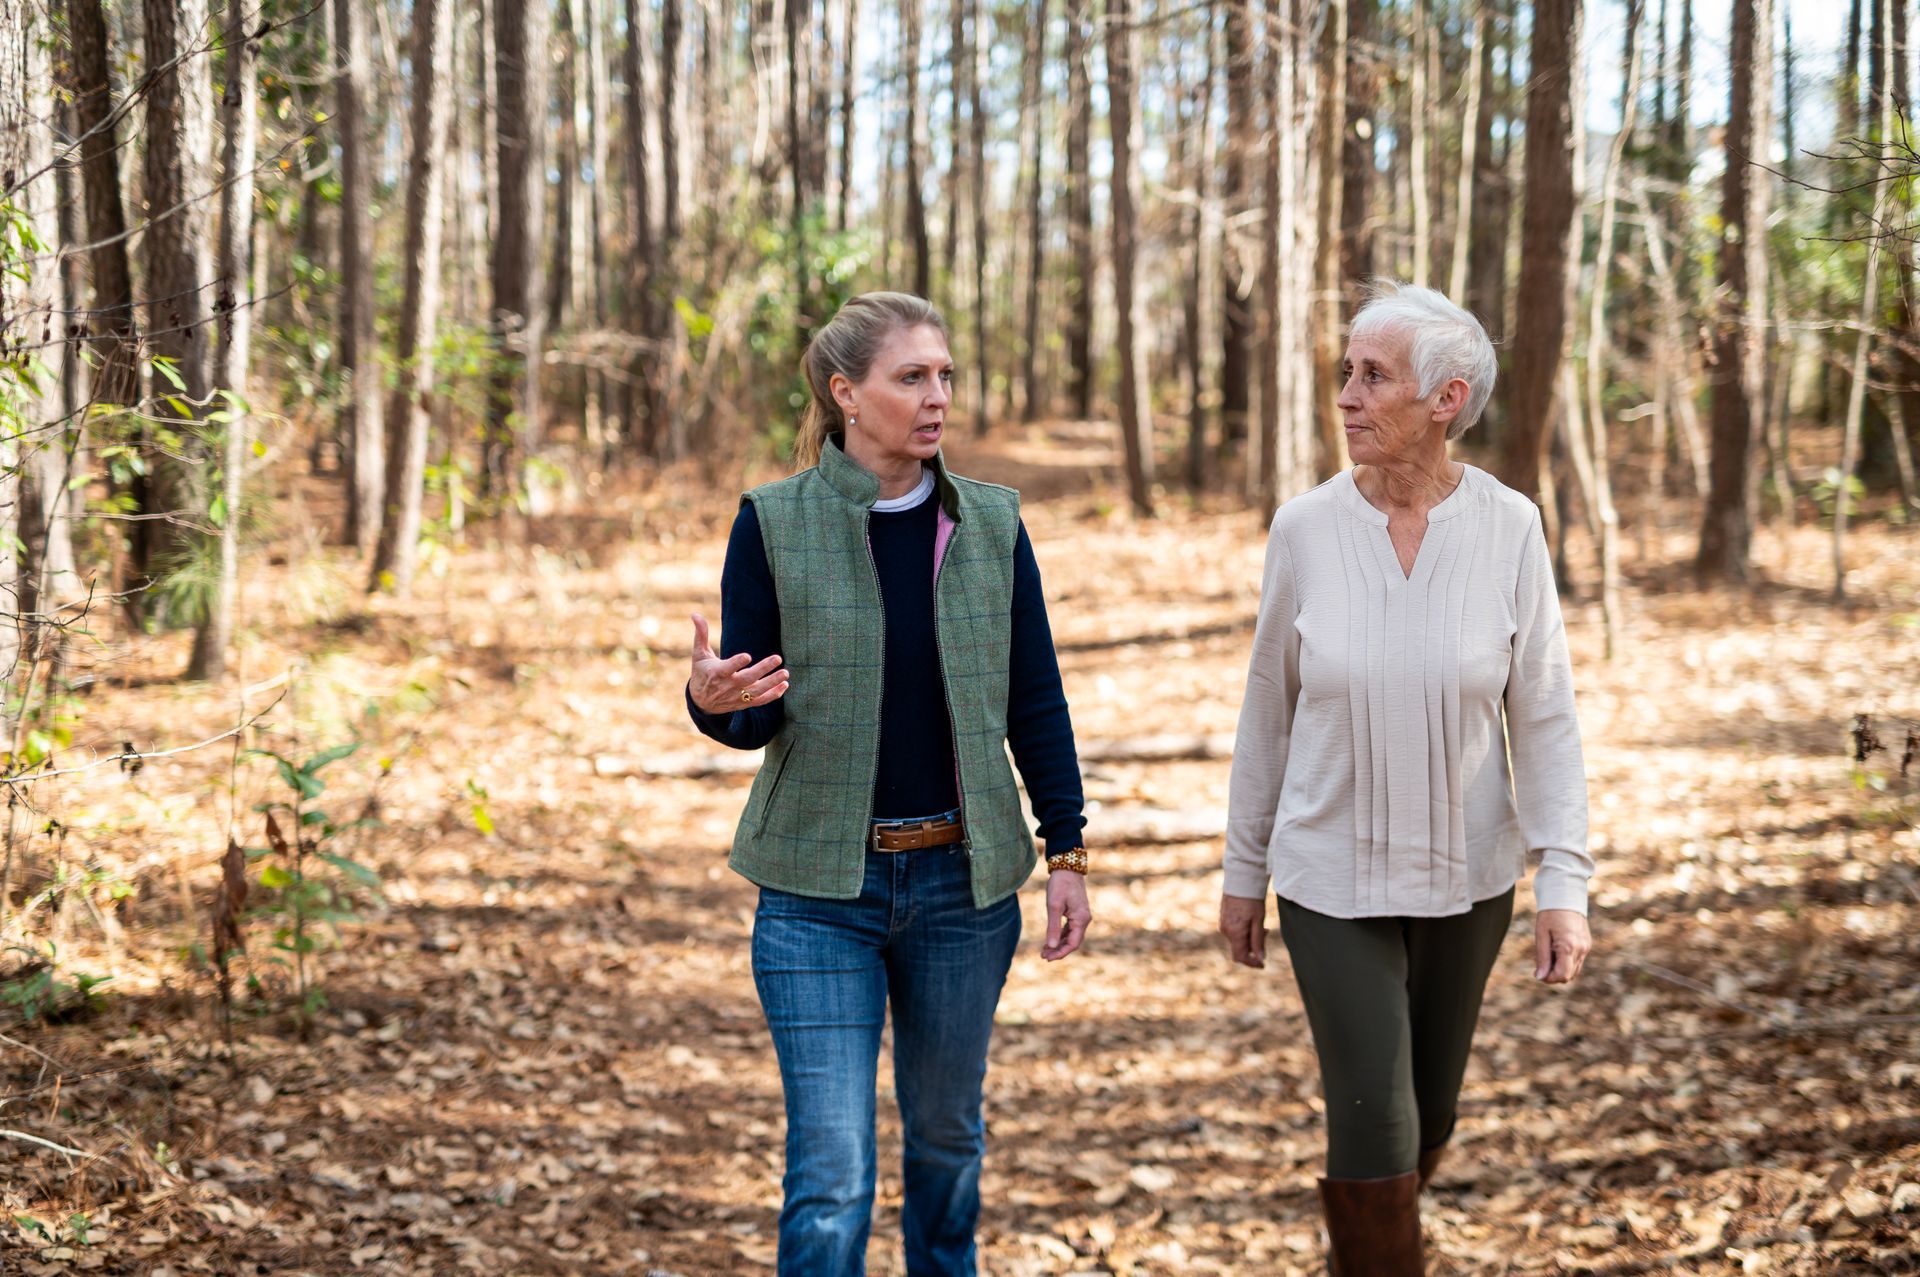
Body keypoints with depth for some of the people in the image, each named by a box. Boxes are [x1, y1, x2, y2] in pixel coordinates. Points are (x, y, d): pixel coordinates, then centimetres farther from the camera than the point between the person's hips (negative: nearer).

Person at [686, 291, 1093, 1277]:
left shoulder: (992, 524, 2)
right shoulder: (774, 524, -6)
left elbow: (1036, 704, 7)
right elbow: (751, 720, -3)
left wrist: (1068, 856, 4)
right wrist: (711, 701, -26)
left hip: (963, 882, 3)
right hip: (821, 889, -3)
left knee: (947, 1130, 18)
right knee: (831, 1174, -7)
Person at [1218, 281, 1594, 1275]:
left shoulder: (1508, 529, -10)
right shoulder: (1306, 530, -9)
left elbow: (1544, 716, -7)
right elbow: (1269, 708, 1)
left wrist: (1564, 883, -14)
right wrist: (1243, 869, 6)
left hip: (1464, 876, 1)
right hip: (1332, 879, -1)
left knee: (1428, 1116, 17)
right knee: (1373, 1121, -9)